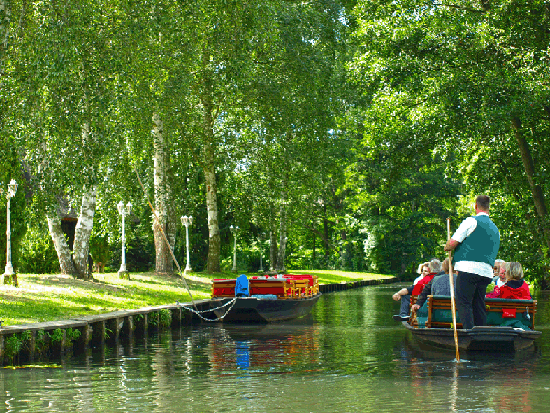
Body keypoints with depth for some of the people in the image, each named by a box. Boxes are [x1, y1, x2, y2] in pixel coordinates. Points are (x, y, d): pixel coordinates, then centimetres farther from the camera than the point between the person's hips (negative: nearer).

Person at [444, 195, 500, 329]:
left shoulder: (471, 221, -3)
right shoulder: (495, 229, 22)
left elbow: (452, 244, -7)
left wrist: (446, 247, 16)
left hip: (469, 268, -7)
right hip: (487, 272, 7)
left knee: (463, 303, -6)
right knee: (479, 305, 11)